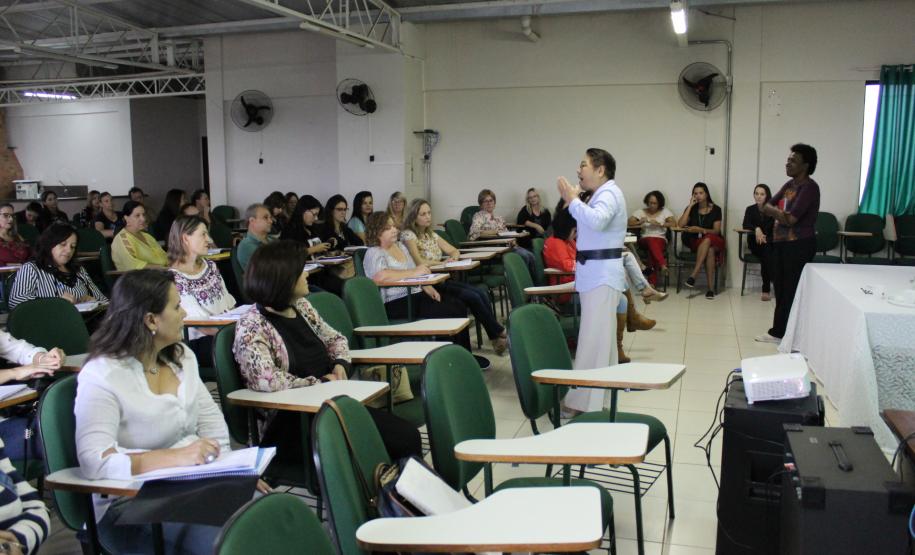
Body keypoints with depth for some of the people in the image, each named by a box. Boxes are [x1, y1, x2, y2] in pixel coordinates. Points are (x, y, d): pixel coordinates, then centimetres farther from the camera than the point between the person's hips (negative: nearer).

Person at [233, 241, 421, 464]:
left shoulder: (301, 306, 11)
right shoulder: (251, 327, -11)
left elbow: (335, 339, 23)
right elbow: (267, 381, -25)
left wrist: (341, 364, 1)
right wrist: (320, 382, -15)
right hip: (290, 423, -7)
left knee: (408, 436, -13)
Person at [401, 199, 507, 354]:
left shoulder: (431, 234, 18)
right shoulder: (408, 235, -7)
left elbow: (455, 251, 22)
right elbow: (419, 263, -19)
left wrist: (453, 258, -2)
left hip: (441, 279, 8)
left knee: (482, 294, -13)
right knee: (472, 297, -20)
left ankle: (496, 339, -10)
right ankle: (499, 334, -4)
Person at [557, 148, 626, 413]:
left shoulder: (609, 193, -13)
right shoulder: (601, 194, 18)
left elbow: (596, 221, -33)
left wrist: (572, 199, -22)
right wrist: (574, 200, 10)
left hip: (602, 275, -11)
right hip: (595, 273, 11)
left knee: (593, 339, -10)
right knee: (601, 337, 17)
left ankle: (587, 403, -8)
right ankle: (600, 395, 27)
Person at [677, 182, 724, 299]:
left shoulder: (716, 209, 1)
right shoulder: (691, 209, 7)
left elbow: (716, 231, -7)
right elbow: (680, 225, -10)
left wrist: (700, 230, -24)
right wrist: (690, 205, -10)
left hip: (714, 241, -1)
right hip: (695, 242, 1)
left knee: (707, 240, -38)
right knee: (709, 250, -35)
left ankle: (693, 275, -41)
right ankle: (711, 288, -39)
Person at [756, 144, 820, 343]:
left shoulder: (809, 187, -14)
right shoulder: (789, 185, 13)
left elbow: (790, 219, -20)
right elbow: (766, 207, 11)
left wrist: (774, 211, -4)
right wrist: (781, 212, -10)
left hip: (799, 246, -9)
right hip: (780, 244, 9)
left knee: (793, 292, -4)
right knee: (781, 290, 13)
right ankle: (778, 331, 22)